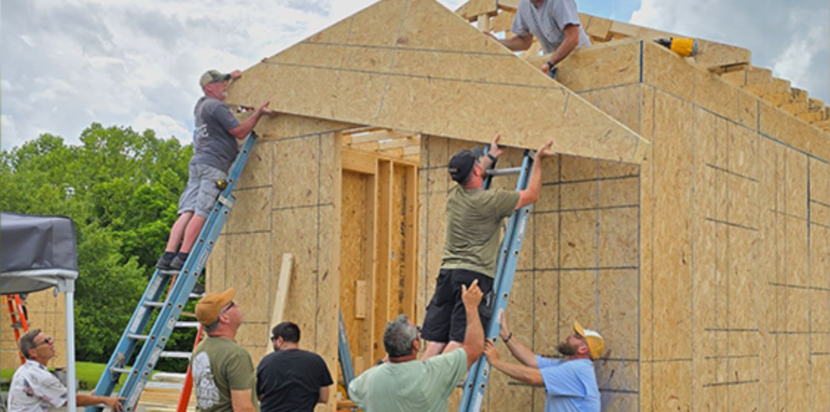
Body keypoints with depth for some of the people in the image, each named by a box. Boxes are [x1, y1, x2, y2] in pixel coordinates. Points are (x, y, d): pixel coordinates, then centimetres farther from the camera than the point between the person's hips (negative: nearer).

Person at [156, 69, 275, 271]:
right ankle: (182, 257, -17)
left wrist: (230, 77, 56)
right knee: (201, 214, -12)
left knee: (187, 212, -1)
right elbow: (240, 132, -5)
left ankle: (168, 255, -10)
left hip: (197, 163, 9)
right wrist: (258, 113, 0)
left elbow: (215, 95, 50)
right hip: (213, 165, -9)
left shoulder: (202, 104, 24)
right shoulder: (217, 107, -4)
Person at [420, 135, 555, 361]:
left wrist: (491, 157, 50)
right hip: (476, 275, -6)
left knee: (435, 341, 4)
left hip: (447, 272, 7)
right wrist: (538, 160, 14)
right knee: (459, 341, -10)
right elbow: (531, 194, 5)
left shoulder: (453, 196, 11)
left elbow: (470, 181, 37)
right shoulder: (490, 200, -8)